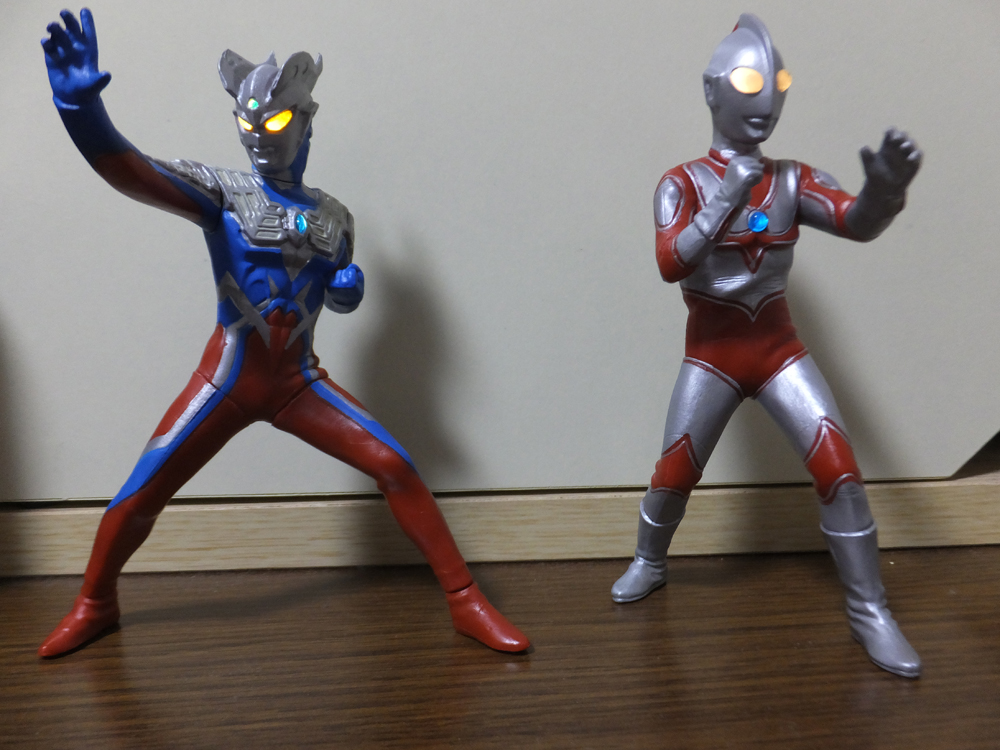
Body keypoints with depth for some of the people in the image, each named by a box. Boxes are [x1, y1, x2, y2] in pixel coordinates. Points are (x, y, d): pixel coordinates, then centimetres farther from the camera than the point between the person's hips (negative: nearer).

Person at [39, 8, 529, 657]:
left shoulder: (333, 217, 6)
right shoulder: (221, 192, -5)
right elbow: (127, 169, -23)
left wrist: (349, 287, -5)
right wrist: (79, 100, -41)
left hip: (300, 383, 2)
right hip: (226, 382, -1)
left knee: (397, 469, -12)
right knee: (140, 495, 3)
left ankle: (466, 603, 0)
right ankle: (94, 605, 34)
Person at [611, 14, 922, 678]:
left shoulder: (792, 179, 3)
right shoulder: (683, 183, -4)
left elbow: (857, 224, -15)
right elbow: (670, 264, -20)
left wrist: (885, 190, -37)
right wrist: (727, 199, -28)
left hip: (779, 348, 2)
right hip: (712, 353, -2)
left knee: (839, 466, -9)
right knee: (674, 472, 3)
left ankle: (869, 611, 6)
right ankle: (650, 564, 33)